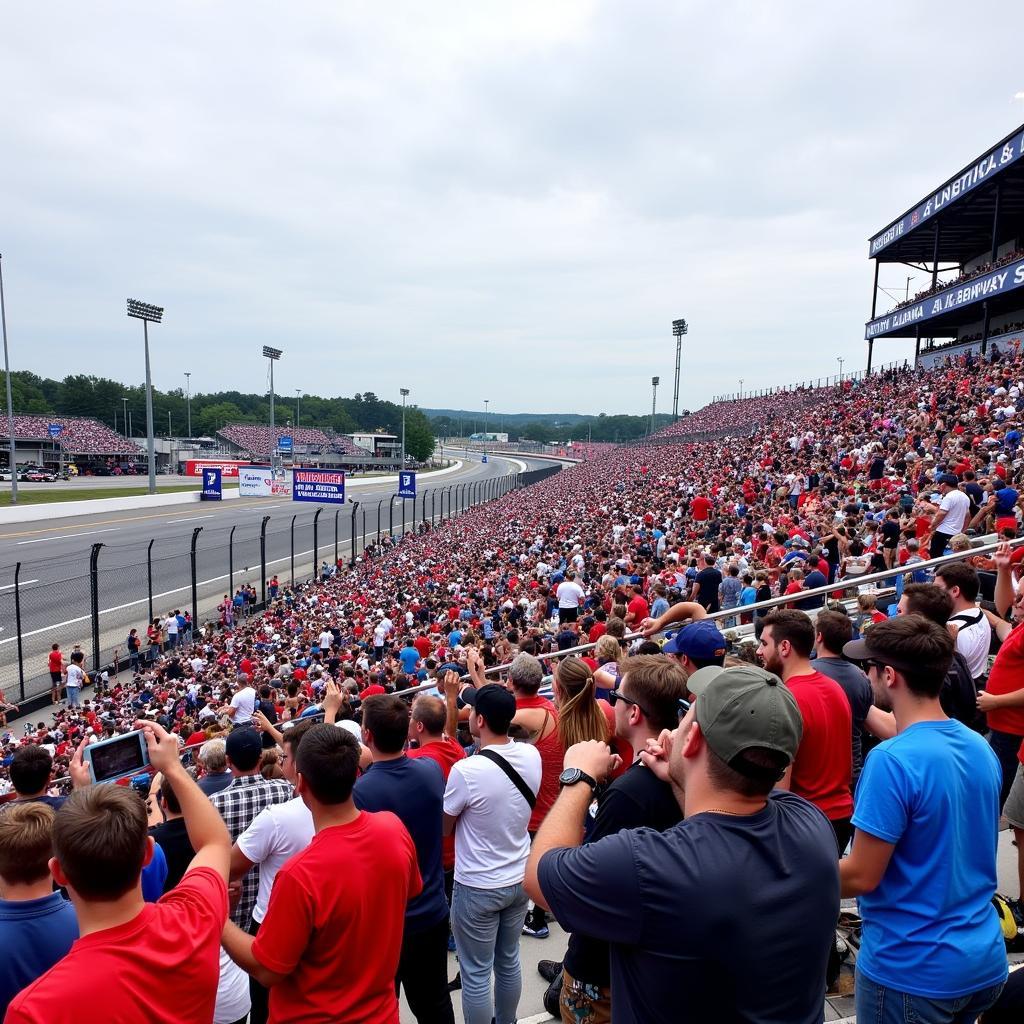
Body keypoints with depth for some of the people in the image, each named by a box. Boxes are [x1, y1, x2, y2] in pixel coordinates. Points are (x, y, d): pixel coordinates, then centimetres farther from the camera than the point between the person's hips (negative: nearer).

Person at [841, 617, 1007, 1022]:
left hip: (912, 969, -7)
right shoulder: (981, 747, -2)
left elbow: (862, 877, -22)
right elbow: (971, 851, 12)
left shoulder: (891, 761, -27)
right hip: (985, 960, 7)